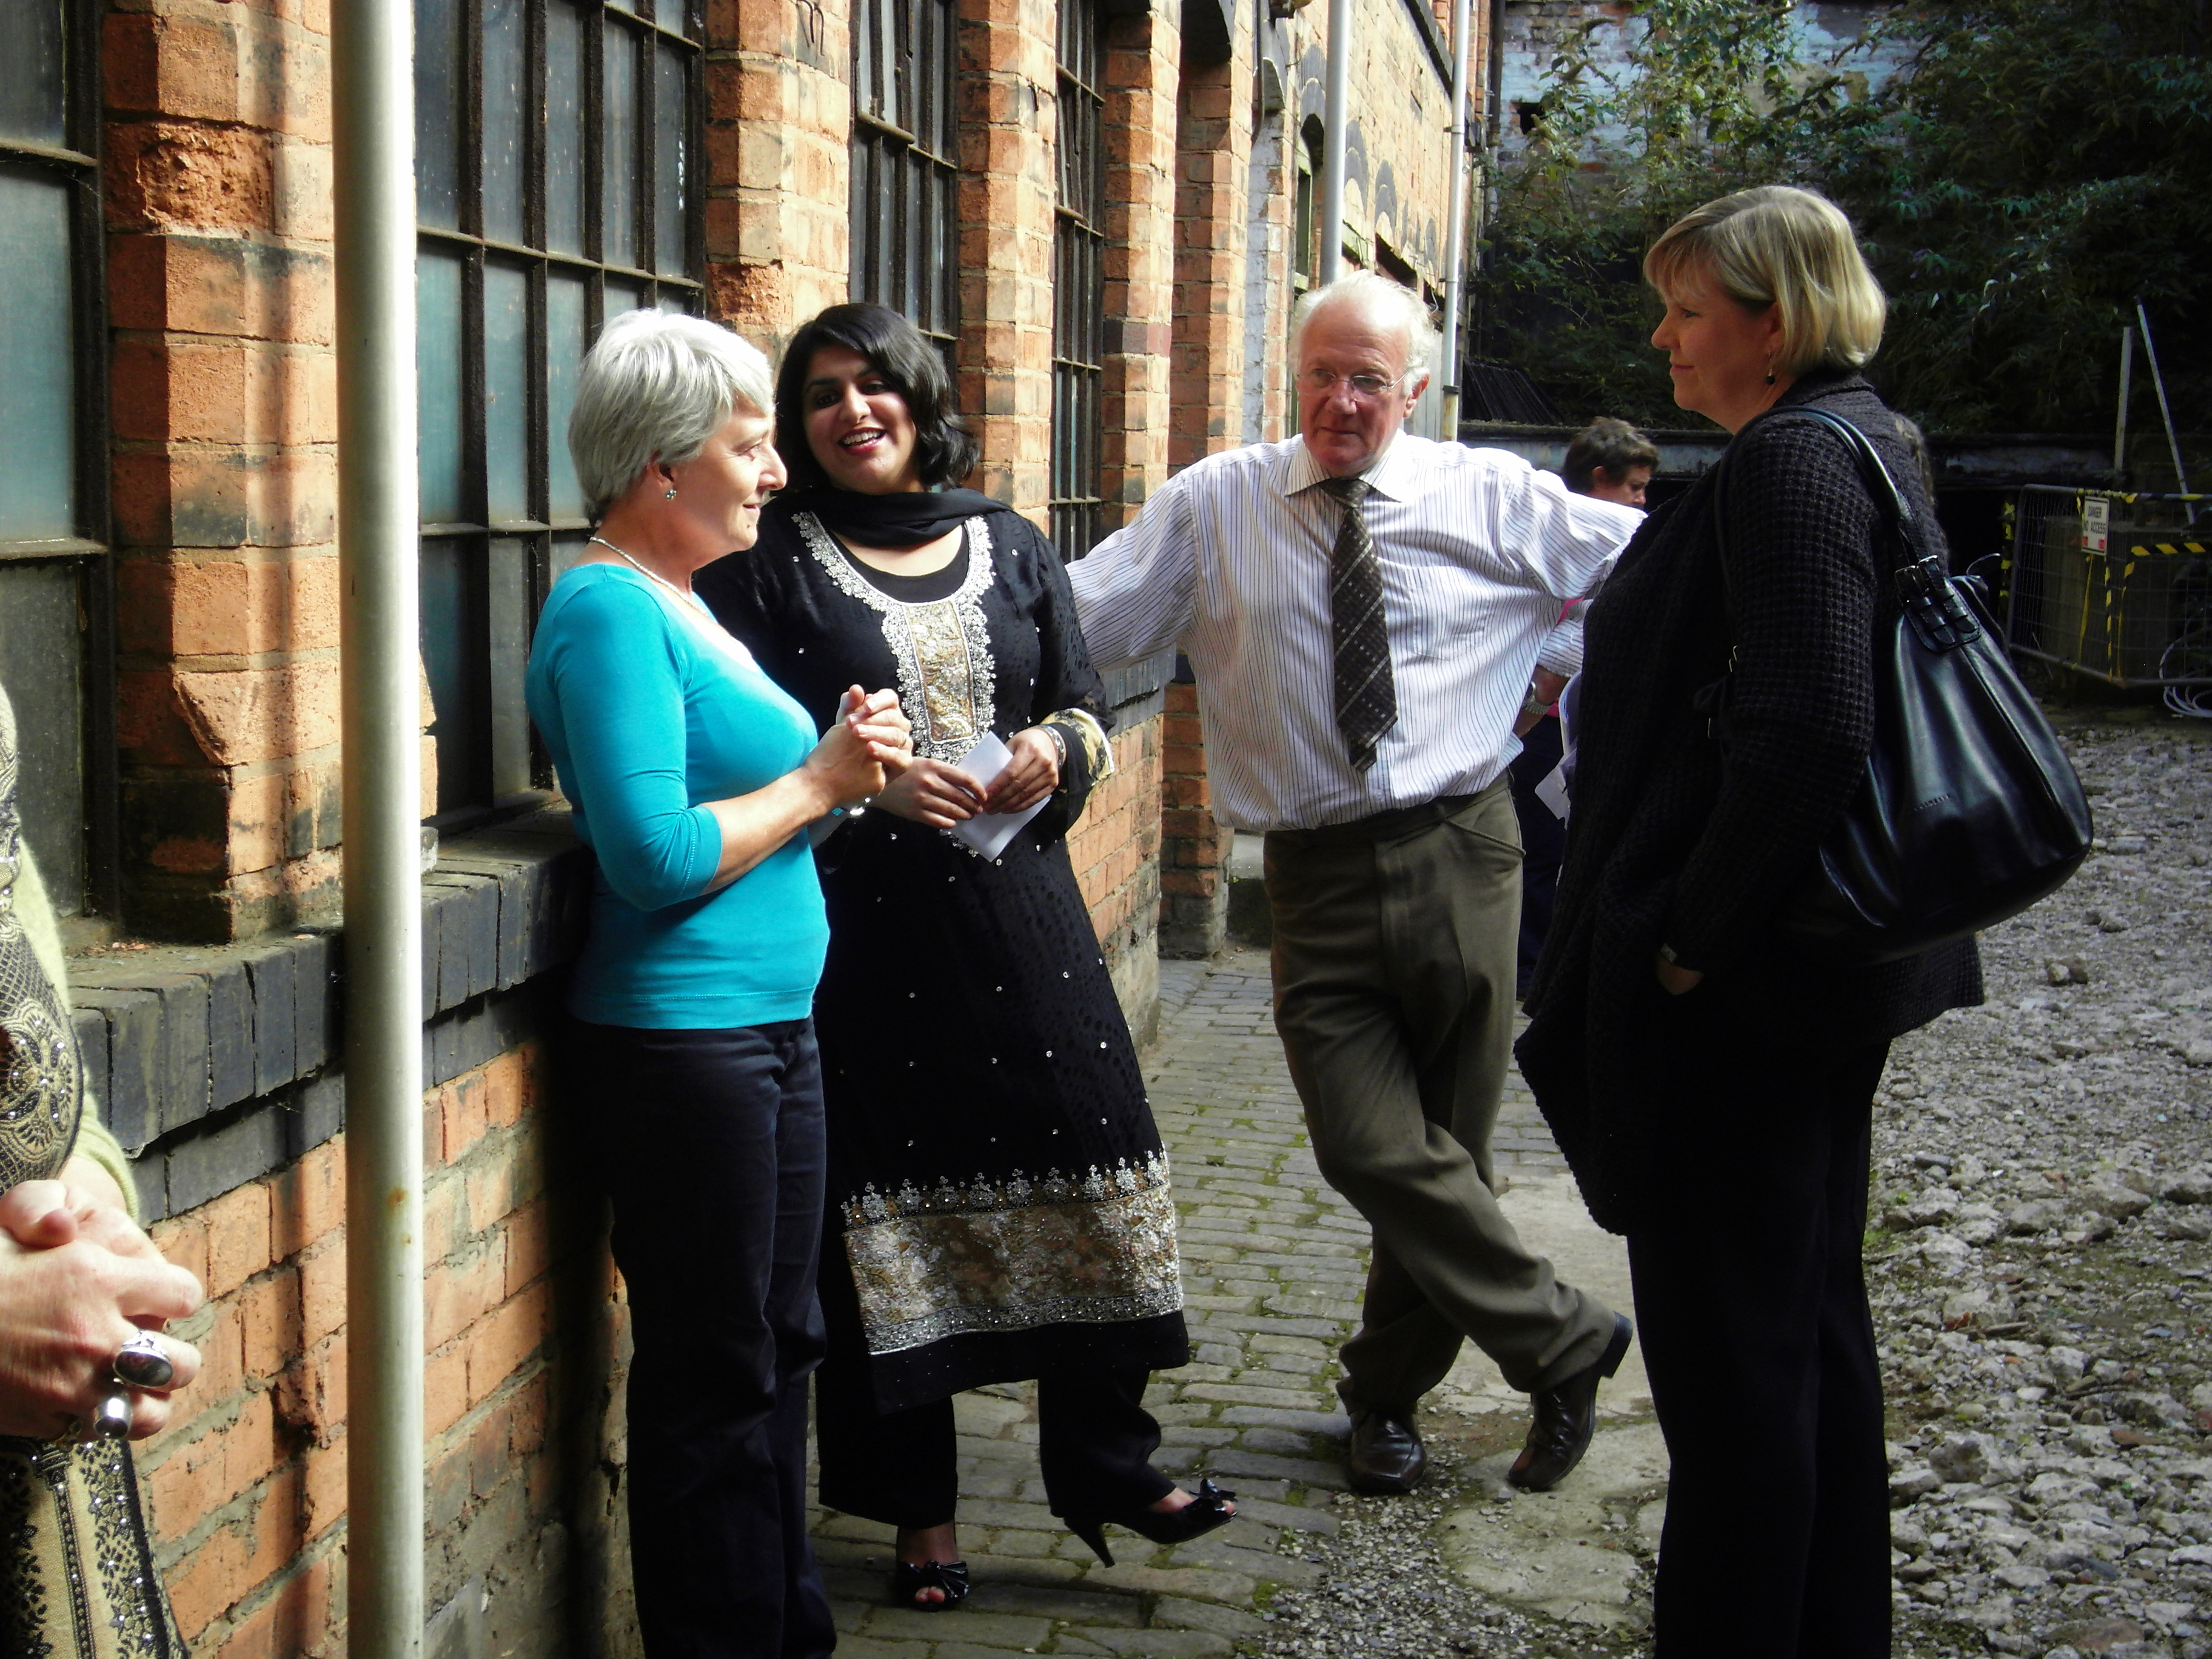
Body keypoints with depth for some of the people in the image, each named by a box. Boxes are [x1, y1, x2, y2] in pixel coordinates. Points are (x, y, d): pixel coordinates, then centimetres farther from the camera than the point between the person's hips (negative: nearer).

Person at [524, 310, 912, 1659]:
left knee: (779, 1348, 17)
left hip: (772, 1027, 10)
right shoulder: (610, 610, -15)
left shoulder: (678, 601, 15)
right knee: (714, 1380, 1)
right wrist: (821, 783, -12)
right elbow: (656, 855, -23)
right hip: (682, 1037, -10)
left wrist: (839, 760, 1)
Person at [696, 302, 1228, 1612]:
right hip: (864, 925, -3)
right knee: (892, 1195, 1)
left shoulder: (1014, 551, 13)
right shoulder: (773, 563, 3)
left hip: (1018, 908, 3)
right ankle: (921, 1513, 15)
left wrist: (1055, 750, -8)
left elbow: (1090, 712, 14)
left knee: (1081, 1174, 1)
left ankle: (1105, 1463, 18)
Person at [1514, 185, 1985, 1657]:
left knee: (1728, 1342, -1)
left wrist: (1691, 939, -20)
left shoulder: (1788, 461, -18)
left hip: (1741, 984, -11)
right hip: (1836, 965, 11)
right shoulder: (1872, 444, 13)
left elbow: (1809, 733, -29)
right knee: (1812, 1309, 20)